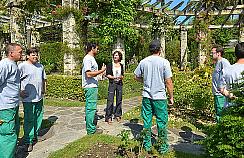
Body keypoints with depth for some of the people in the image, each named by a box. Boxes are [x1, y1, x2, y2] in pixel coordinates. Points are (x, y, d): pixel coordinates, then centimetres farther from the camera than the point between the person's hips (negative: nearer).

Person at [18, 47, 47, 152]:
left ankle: (35, 135, 34)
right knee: (29, 120, -1)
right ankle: (28, 141, 11)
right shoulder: (22, 66, -9)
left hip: (39, 98, 7)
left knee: (38, 118, 16)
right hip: (28, 99, -6)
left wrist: (44, 89, 16)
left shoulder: (40, 66, 12)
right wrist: (20, 92, -13)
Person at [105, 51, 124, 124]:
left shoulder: (121, 65, 12)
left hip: (119, 83, 4)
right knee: (110, 100, -7)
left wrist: (120, 77, -9)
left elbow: (122, 75, 13)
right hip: (112, 83, -3)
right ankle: (109, 117, 0)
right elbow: (107, 75, -1)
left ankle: (117, 115, 20)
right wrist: (113, 77, -18)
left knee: (119, 99, 7)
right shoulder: (110, 65, 3)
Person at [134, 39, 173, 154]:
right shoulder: (164, 62, -9)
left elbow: (136, 77, 9)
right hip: (160, 97, -3)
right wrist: (171, 97, 1)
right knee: (162, 122, 9)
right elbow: (168, 82, -9)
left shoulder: (143, 62, 1)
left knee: (147, 121, 13)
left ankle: (147, 145, 25)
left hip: (146, 96, 3)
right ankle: (163, 147, 22)